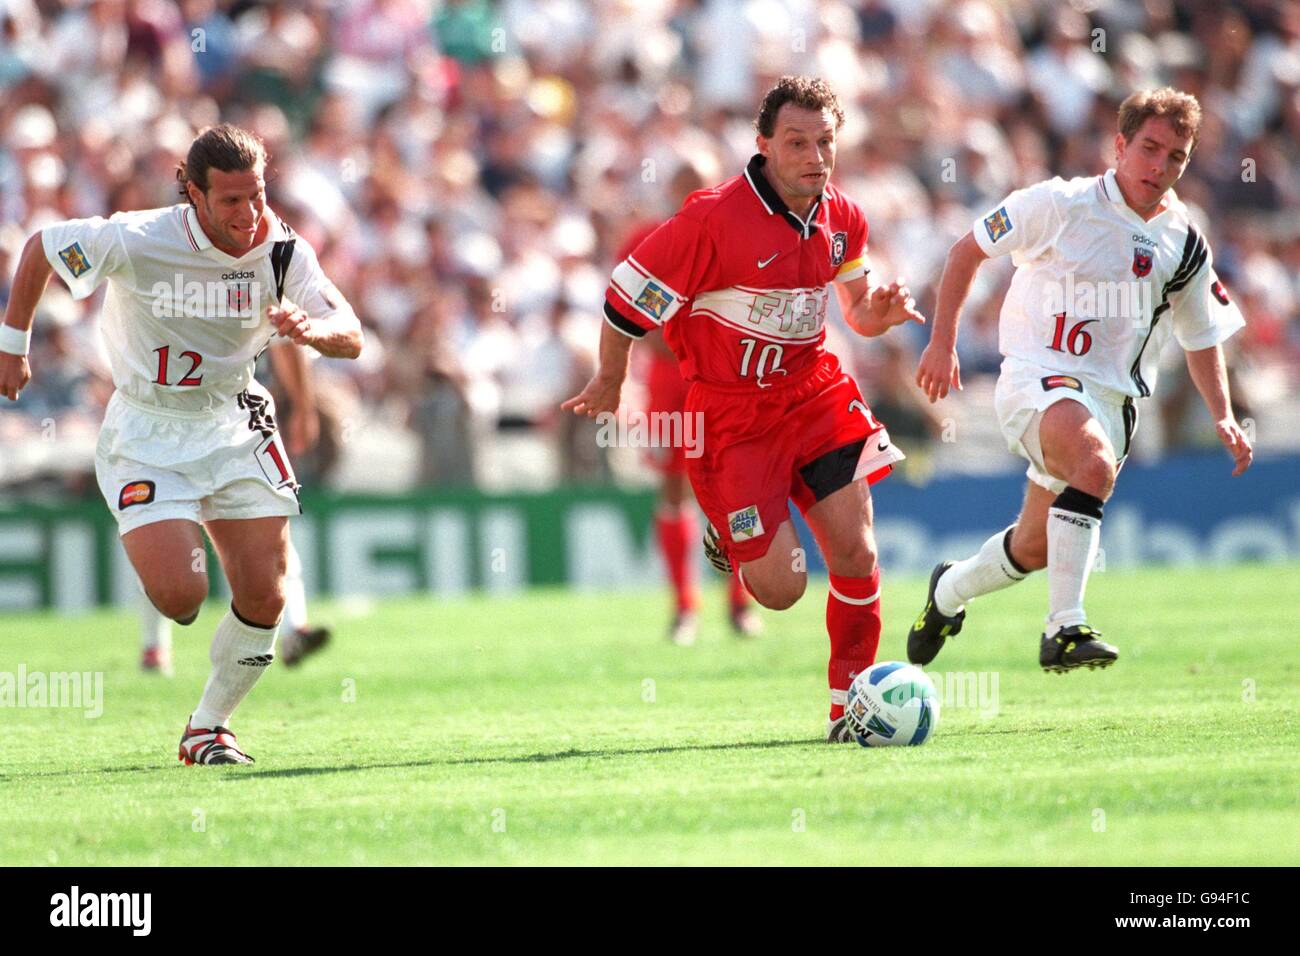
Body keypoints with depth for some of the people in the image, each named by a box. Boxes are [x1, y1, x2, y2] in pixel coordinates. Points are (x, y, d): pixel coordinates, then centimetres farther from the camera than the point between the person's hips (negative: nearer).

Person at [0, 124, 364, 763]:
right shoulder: (134, 242, -21)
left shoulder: (282, 251, -12)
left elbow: (352, 339, -13)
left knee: (264, 600, -6)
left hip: (234, 427, 3)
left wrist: (310, 329, -36)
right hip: (146, 438, -3)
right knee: (178, 597, -17)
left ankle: (209, 727, 17)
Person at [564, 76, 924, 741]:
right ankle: (728, 534, 29)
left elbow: (856, 312, 17)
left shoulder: (842, 220, 0)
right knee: (780, 589, -7)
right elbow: (628, 293, -9)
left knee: (856, 552, -7)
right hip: (730, 413, -5)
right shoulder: (715, 218, -20)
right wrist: (609, 381, 4)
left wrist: (879, 311, -8)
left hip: (815, 393, 5)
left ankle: (849, 704, 11)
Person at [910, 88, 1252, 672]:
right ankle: (1065, 629, -36)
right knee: (1095, 464, -37)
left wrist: (1223, 417, 7)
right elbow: (970, 249, 4)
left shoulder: (1185, 246, 7)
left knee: (1036, 548, 10)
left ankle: (949, 591, 42)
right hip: (1037, 377, -6)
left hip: (1112, 398, 6)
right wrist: (942, 342, 1)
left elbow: (1202, 338, 21)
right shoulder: (1061, 204, -6)